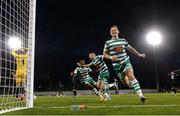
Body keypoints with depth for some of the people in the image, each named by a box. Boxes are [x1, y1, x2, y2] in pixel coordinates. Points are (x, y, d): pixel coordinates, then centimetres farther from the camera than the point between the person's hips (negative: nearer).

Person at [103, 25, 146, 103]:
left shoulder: (123, 40, 8)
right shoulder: (108, 42, 0)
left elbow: (130, 48, 21)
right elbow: (104, 54, 4)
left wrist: (139, 54, 21)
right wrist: (111, 57, -15)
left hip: (126, 61, 0)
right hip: (117, 65, 0)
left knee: (131, 76, -24)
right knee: (126, 83, 4)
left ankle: (140, 95, -27)